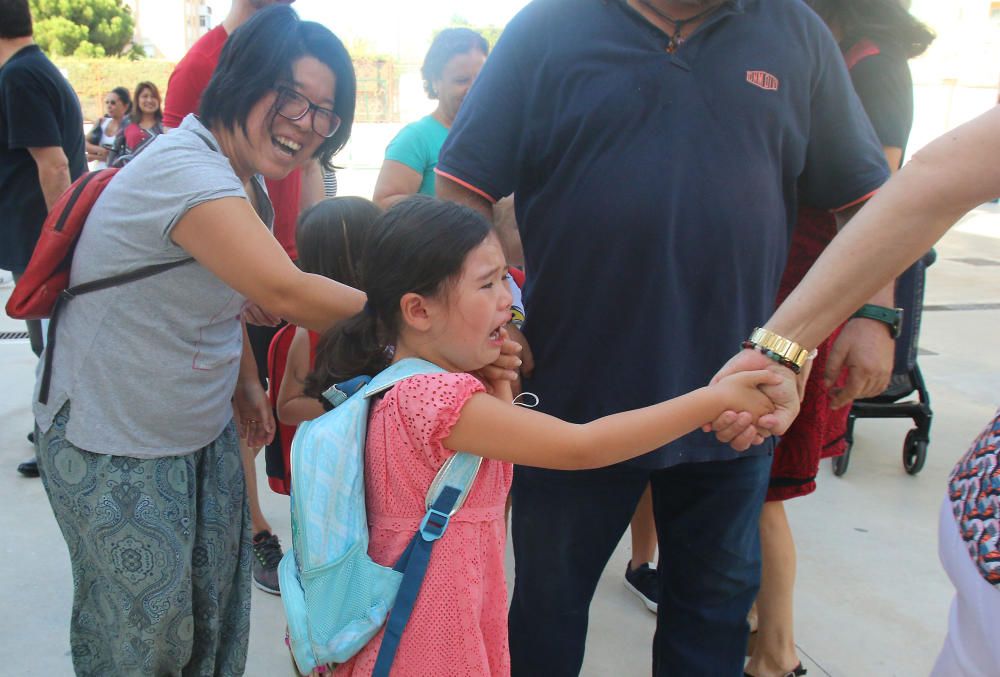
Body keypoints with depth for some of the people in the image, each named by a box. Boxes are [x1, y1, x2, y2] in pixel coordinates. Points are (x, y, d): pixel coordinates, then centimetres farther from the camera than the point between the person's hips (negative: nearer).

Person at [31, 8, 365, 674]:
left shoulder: (246, 181, 5)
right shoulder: (184, 168, -27)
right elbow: (286, 294, -36)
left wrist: (247, 383, 6)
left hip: (204, 433, 8)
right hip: (116, 450, -8)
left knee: (217, 615, 17)